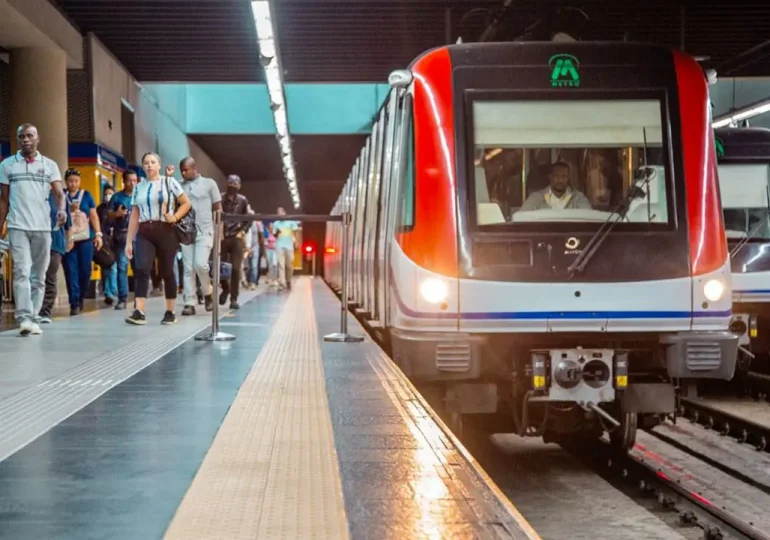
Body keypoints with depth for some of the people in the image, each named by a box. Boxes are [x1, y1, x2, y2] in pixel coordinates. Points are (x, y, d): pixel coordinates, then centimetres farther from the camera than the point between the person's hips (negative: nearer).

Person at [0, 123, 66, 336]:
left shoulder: (50, 165, 9)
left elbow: (59, 192, 0)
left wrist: (61, 209, -22)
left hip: (43, 227, 2)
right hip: (18, 227, -2)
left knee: (38, 276, 5)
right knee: (22, 272, -13)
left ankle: (33, 318, 11)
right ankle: (24, 318, -20)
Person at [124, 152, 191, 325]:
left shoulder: (169, 182, 4)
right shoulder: (138, 188, 13)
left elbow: (186, 203, 5)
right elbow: (134, 216, 12)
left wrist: (175, 217, -12)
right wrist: (129, 241, 8)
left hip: (166, 231, -2)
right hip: (144, 233, 2)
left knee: (167, 272, 3)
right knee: (141, 269, -15)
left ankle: (170, 312, 14)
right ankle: (139, 312, -22)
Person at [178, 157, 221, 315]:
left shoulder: (209, 183, 4)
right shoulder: (179, 186, 9)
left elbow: (218, 209, 5)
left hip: (205, 232, -3)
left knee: (200, 264, -15)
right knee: (188, 268, 1)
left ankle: (208, 292, 11)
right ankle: (189, 303, 3)